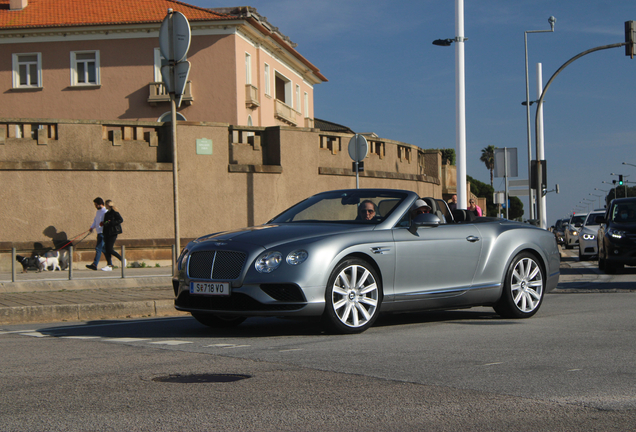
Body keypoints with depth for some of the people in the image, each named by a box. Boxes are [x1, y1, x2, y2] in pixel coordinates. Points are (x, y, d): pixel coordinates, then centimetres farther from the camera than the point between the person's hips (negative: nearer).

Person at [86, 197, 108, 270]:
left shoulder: (105, 212, -11)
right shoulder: (98, 212, 19)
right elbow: (95, 221, 21)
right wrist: (92, 227, 7)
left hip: (103, 232, -10)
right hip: (99, 232, 10)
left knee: (98, 247, -13)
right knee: (103, 248, 13)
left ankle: (94, 264, -17)